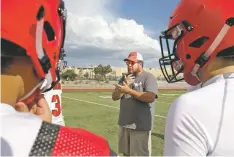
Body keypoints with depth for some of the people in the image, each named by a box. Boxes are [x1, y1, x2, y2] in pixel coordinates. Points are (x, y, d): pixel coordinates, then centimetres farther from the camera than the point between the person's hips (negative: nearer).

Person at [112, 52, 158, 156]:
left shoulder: (148, 77, -8)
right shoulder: (125, 78, 11)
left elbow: (150, 97, -22)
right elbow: (114, 97, 4)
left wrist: (129, 90, -23)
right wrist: (124, 86, -13)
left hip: (140, 126, -7)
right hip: (124, 124, 7)